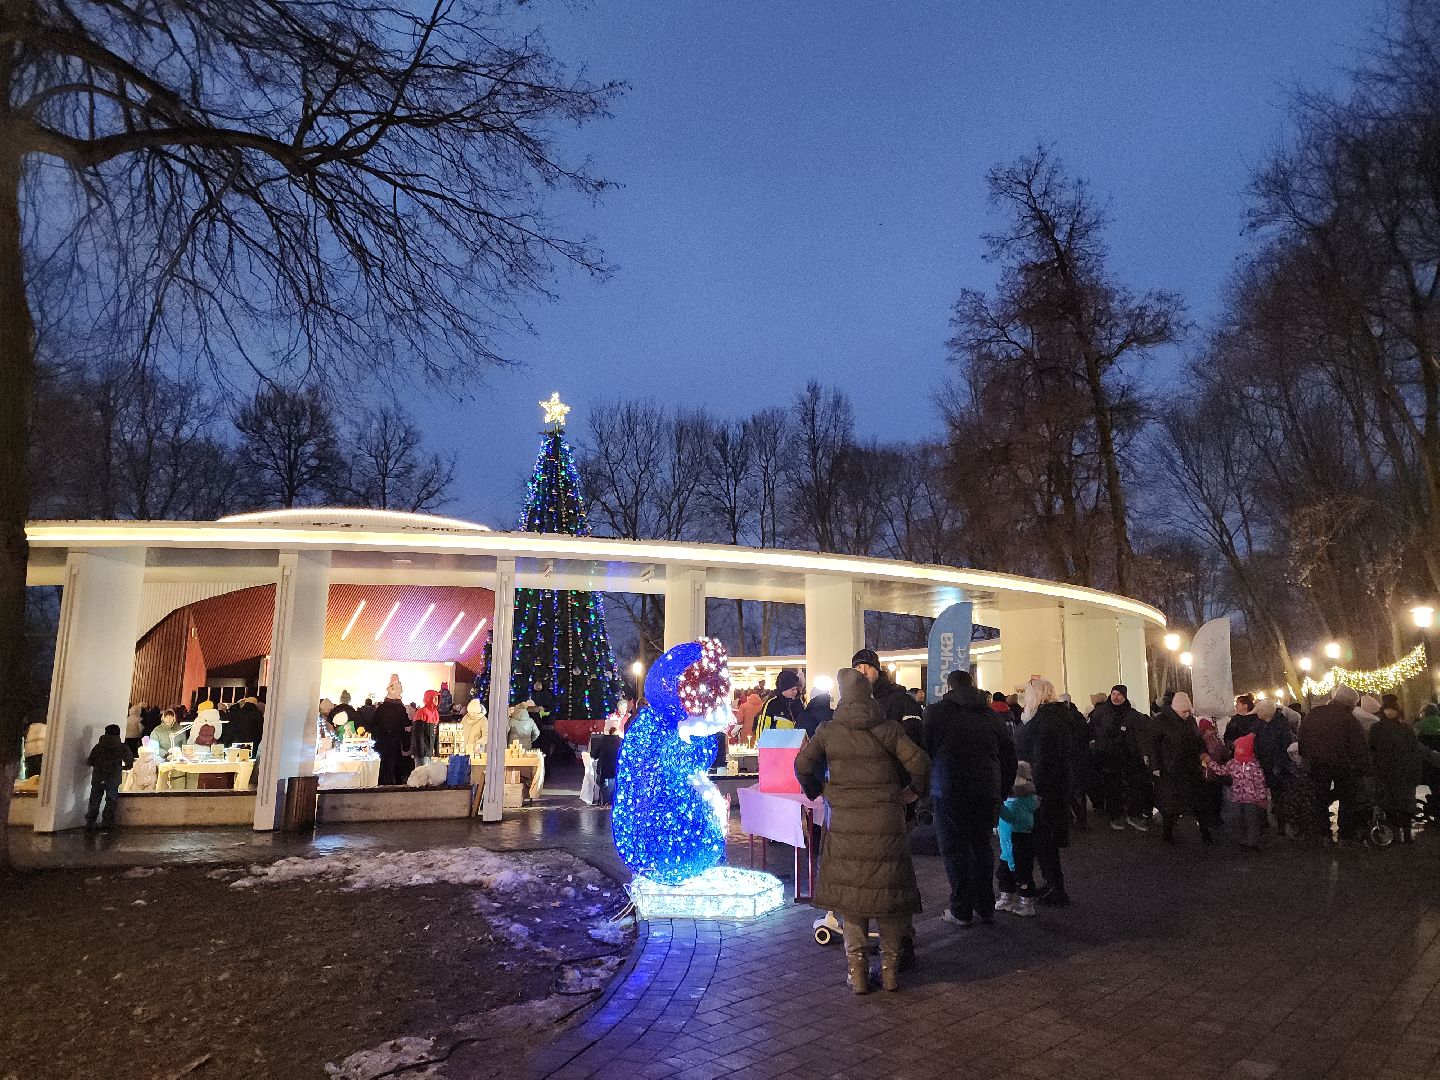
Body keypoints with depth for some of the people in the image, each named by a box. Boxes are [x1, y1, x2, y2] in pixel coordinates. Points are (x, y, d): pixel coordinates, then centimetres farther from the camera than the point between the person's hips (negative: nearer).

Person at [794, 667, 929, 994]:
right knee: (888, 890, 12)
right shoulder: (888, 728, -2)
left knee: (850, 893, 10)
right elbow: (918, 762, -8)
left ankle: (857, 970, 13)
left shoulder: (829, 731, 0)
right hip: (886, 824, 0)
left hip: (846, 822, 0)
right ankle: (890, 967, 20)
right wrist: (917, 789, 11)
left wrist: (815, 790, 13)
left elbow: (803, 764, -5)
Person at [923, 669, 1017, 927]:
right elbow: (1009, 758, 14)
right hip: (988, 794, 4)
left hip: (950, 792, -4)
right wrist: (1001, 793, 21)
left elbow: (923, 752, -2)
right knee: (981, 847, 14)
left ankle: (961, 910, 9)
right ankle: (986, 908, 20)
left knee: (955, 850, 3)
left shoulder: (935, 712, -2)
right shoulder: (992, 716, 11)